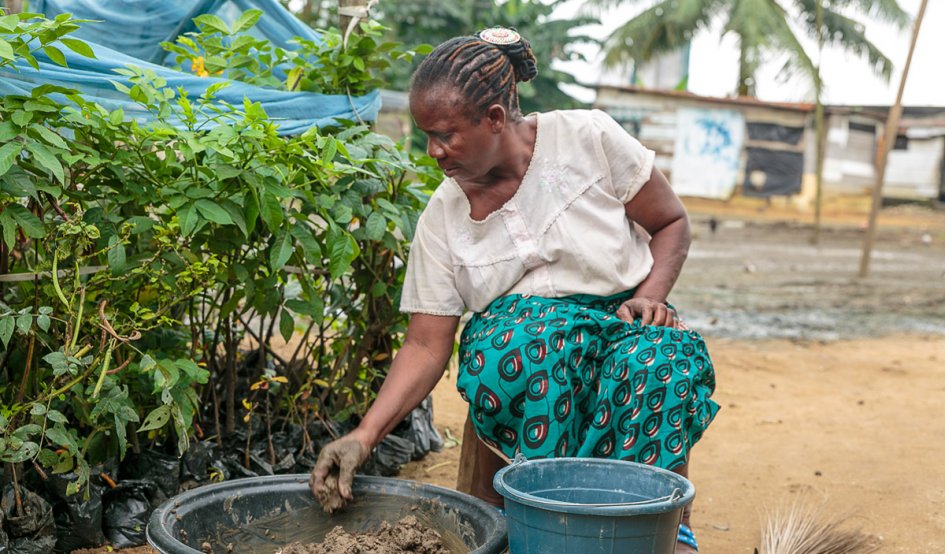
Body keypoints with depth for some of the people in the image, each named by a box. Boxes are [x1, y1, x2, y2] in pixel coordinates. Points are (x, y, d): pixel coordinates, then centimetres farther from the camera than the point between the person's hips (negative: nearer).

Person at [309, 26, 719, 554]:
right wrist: (364, 436, -17)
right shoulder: (442, 218, -3)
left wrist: (651, 295, -15)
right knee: (530, 330, -35)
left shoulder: (587, 138, -8)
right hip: (515, 351, 1)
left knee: (661, 359, -35)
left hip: (623, 327, 0)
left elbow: (672, 223, 3)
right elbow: (426, 346, -5)